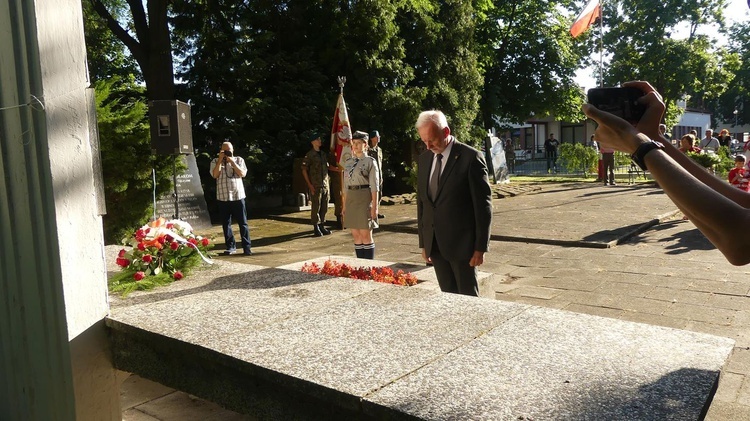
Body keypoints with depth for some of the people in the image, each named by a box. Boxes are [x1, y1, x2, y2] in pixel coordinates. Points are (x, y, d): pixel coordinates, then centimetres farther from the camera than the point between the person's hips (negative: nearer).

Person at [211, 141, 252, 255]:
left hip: (238, 196, -1)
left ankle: (247, 247, 3)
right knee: (226, 224, 6)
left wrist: (232, 162, -11)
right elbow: (215, 175, -10)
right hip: (223, 198, 1)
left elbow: (243, 174, -7)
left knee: (243, 223, -1)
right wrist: (220, 160, -11)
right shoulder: (215, 162, 6)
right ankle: (231, 247, 15)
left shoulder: (239, 160, 7)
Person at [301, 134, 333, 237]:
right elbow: (304, 170, -6)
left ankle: (322, 226, 18)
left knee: (324, 207, 9)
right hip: (315, 186, -6)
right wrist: (309, 185, -11)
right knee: (316, 207, -3)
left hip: (325, 185, 6)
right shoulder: (309, 155, -5)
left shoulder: (324, 154, 15)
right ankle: (316, 228, 5)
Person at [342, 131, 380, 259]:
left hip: (364, 200, -5)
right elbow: (345, 186, 15)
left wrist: (374, 206, -13)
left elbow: (374, 186, -7)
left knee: (366, 235, -2)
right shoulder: (348, 162, 12)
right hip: (351, 200, 5)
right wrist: (344, 206, 12)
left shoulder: (370, 162, -3)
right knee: (356, 235, 8)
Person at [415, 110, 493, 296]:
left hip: (462, 244, -5)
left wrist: (480, 247, -10)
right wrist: (423, 243, 12)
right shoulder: (424, 159, 9)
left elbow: (483, 204, -9)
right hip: (435, 244, 5)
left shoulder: (471, 157, -9)